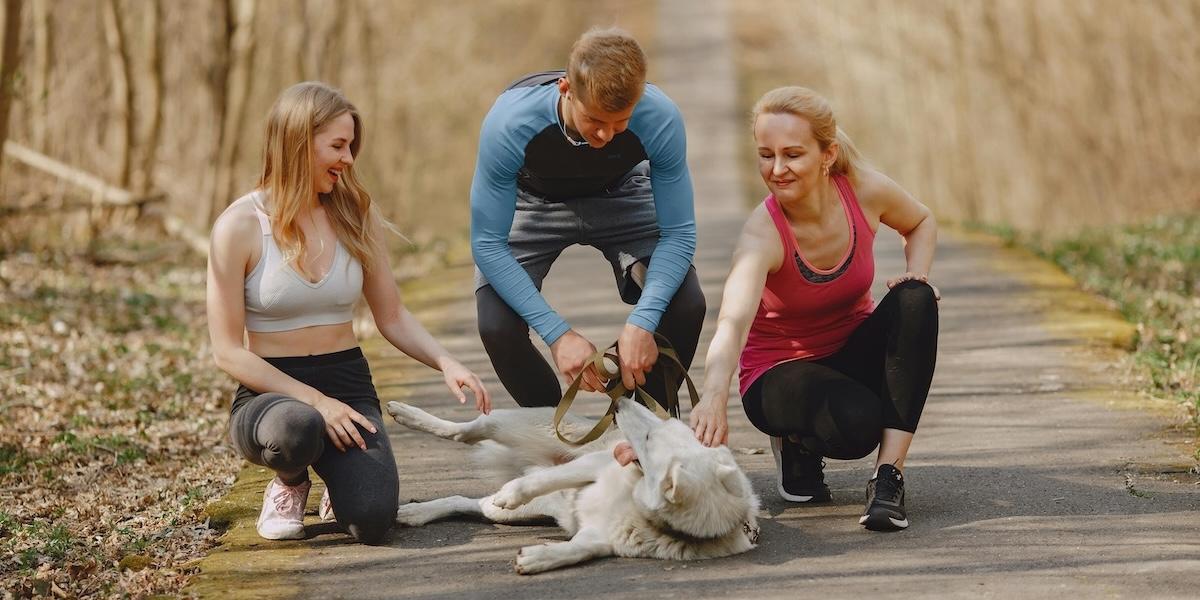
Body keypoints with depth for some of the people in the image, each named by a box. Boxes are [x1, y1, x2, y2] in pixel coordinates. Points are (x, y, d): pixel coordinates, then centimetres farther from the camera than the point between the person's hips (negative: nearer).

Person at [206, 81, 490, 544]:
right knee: (296, 428, -41)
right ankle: (290, 483, -2)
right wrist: (314, 400, -19)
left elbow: (393, 318, 11)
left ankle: (340, 474, 13)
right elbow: (228, 352, -10)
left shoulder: (356, 214, 4)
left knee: (372, 520, -26)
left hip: (347, 382, 3)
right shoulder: (240, 226, -9)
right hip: (270, 391, -2)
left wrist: (445, 362, -9)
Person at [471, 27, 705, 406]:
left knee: (685, 305, -23)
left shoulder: (660, 119, -34)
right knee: (497, 326, -25)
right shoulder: (510, 123, -38)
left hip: (619, 196, 1)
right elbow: (487, 243, -31)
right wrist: (558, 334, -39)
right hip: (533, 201, -1)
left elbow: (679, 233, -25)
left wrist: (641, 324, -40)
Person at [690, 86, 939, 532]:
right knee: (858, 420, -36)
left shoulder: (864, 191, -16)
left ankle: (889, 477, -26)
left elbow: (921, 223, 9)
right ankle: (796, 443, 2)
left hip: (853, 351, 5)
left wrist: (917, 276, -12)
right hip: (780, 372, -5)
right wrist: (714, 395, -66)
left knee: (915, 302, -26)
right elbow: (733, 321, -47)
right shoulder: (763, 235, -29)